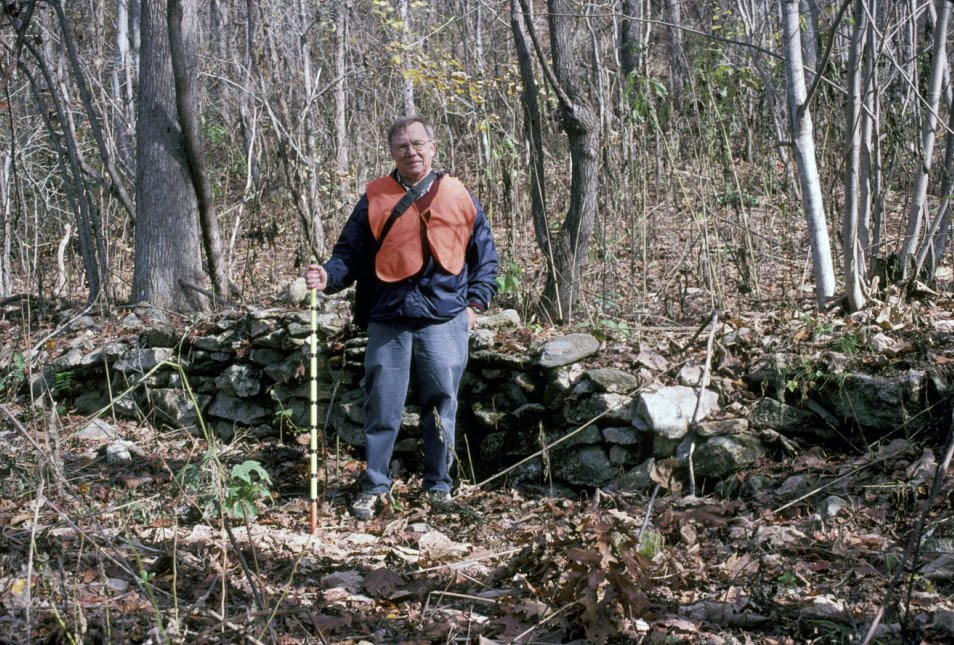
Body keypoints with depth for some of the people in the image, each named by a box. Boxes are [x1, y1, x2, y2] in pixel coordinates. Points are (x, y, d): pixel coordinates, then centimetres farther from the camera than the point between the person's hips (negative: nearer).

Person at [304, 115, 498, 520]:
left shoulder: (458, 197, 7)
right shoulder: (374, 199, 5)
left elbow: (485, 255, 14)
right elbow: (350, 255, 5)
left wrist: (475, 303, 6)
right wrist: (328, 276, -14)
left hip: (444, 320, 1)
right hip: (388, 322, 0)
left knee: (441, 406, 7)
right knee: (382, 409, 2)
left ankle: (439, 486, 20)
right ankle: (373, 488, 14)